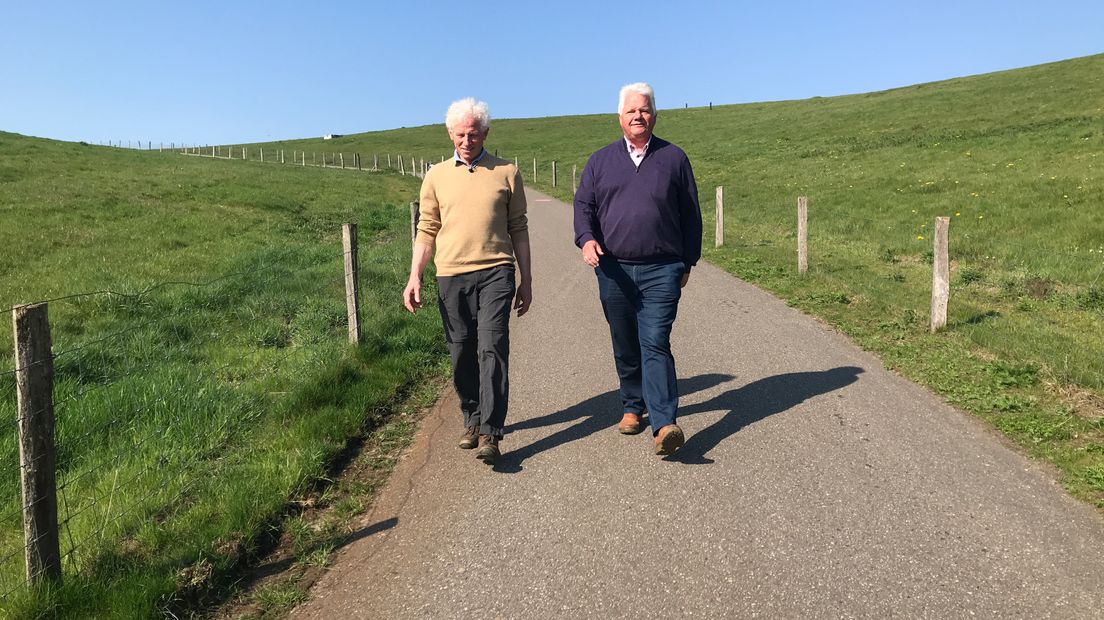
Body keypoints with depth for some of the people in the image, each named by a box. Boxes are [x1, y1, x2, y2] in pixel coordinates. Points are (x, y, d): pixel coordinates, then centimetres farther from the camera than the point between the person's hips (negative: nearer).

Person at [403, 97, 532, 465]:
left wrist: (526, 280, 8)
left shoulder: (506, 173, 7)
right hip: (451, 275, 2)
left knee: (492, 348, -11)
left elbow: (518, 229, 10)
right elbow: (427, 230, 12)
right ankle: (472, 420, 25)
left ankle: (490, 433, -10)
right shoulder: (437, 176, 11)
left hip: (495, 272, -2)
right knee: (462, 355, 8)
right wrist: (414, 277, 2)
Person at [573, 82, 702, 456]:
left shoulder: (673, 158, 8)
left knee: (655, 344, -13)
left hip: (661, 271, -2)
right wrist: (586, 238, -12)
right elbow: (583, 204, 9)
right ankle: (633, 407, 28)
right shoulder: (601, 160, 12)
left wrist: (689, 261, 9)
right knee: (625, 347, 12)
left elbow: (690, 215, 11)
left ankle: (664, 424, -16)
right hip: (614, 271, 3)